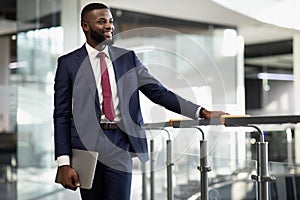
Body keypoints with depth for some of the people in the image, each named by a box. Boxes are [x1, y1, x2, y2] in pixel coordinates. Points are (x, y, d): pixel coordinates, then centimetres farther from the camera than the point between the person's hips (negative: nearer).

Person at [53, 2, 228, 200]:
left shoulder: (127, 58, 10)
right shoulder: (68, 63, 3)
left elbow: (159, 92, 6)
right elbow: (62, 115, 1)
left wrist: (202, 112, -4)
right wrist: (64, 163, -8)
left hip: (120, 146, 1)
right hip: (87, 144, -1)